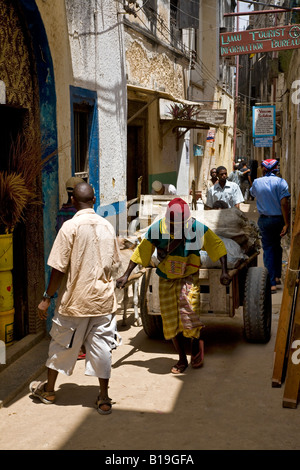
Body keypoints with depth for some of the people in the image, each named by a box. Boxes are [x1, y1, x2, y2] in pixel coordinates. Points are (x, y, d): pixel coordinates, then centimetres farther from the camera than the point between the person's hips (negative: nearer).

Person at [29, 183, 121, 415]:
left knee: (62, 344, 13)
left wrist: (47, 298, -6)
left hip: (75, 299, -3)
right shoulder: (107, 226, 1)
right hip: (103, 298, 4)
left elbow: (59, 268, -14)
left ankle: (49, 390, 31)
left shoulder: (71, 226, -14)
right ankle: (104, 398, 13)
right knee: (101, 346, 9)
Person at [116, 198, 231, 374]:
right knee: (171, 322, 6)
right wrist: (126, 275, -1)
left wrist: (225, 271, -8)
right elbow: (141, 251, 0)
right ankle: (182, 359, 25)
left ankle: (196, 343, 18)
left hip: (189, 279, -2)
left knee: (189, 316, -15)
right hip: (167, 281, 2)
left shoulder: (197, 228, -12)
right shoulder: (157, 229, -9)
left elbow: (218, 245, -2)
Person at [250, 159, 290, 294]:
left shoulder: (257, 182, -3)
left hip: (264, 220, 0)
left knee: (268, 249, 4)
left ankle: (272, 283, -1)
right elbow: (284, 203, -17)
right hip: (279, 219, 0)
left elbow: (252, 193, 21)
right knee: (277, 246, 20)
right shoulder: (280, 182, -9)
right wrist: (286, 224, -15)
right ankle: (277, 276, 25)